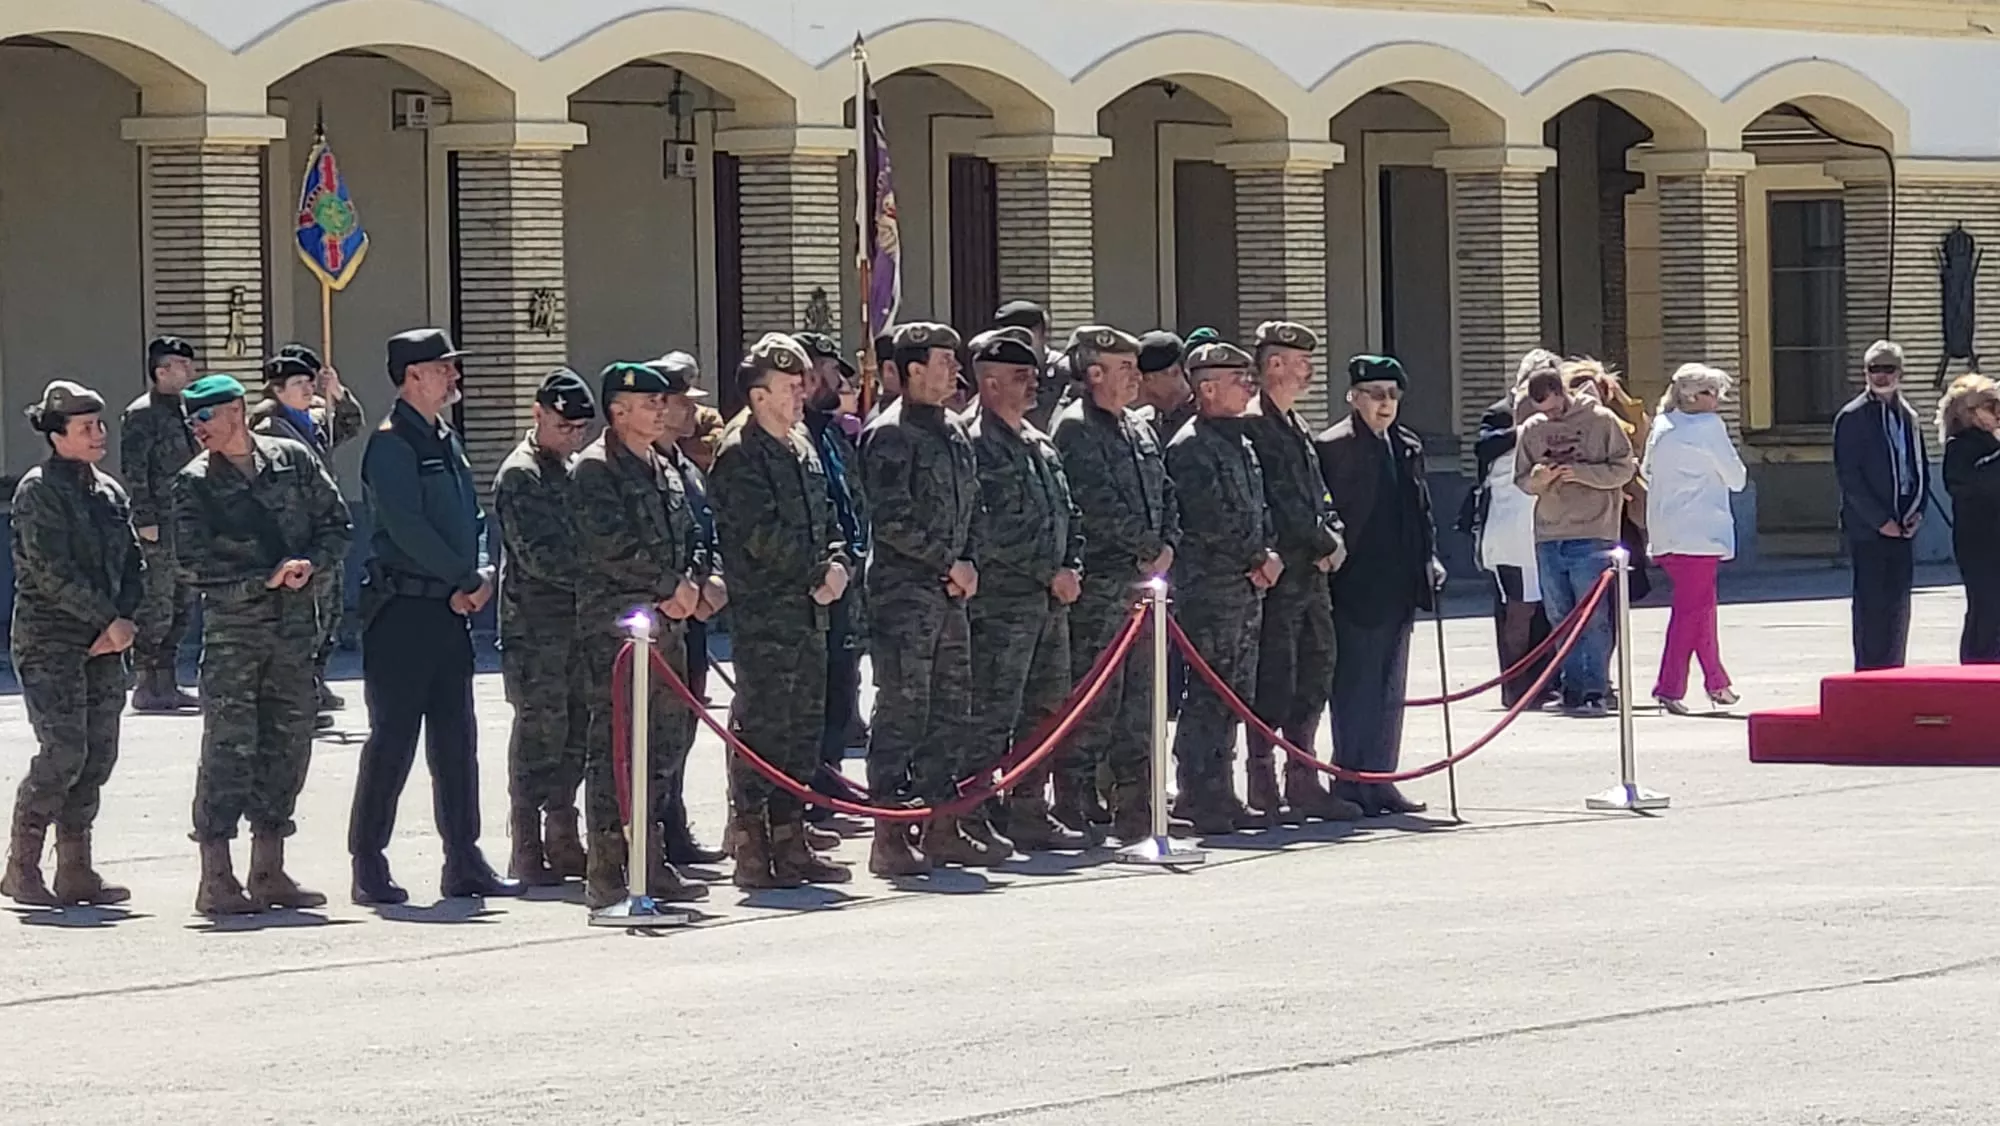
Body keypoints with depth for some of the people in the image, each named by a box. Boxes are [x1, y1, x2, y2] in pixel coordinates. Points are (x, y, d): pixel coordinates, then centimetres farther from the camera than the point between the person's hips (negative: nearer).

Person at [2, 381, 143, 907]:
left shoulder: (110, 493, 14)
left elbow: (133, 565, 14)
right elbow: (52, 571, -15)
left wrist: (123, 623, -3)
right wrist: (110, 620, -15)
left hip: (103, 645, 7)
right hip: (50, 643, -7)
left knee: (98, 756, 4)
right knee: (62, 753, -12)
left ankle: (75, 872, 10)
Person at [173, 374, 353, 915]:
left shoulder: (294, 460, 7)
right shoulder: (195, 483, -1)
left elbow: (337, 525, 9)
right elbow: (194, 565, -9)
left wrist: (311, 565, -10)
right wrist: (267, 579, -16)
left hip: (296, 625, 4)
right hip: (232, 626, -4)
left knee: (288, 743, 7)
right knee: (229, 745, -8)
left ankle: (269, 871, 16)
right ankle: (216, 878, -7)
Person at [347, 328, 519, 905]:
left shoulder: (446, 440, 17)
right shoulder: (391, 444, -11)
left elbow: (469, 520, 18)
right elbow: (407, 528, -19)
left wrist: (476, 582, 0)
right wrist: (468, 579, -12)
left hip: (451, 610, 9)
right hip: (402, 611, -9)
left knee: (457, 738, 10)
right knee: (393, 738, -5)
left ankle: (463, 861, 16)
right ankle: (369, 864, 0)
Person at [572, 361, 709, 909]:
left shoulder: (663, 470, 20)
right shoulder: (596, 468, -7)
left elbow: (690, 539, 20)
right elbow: (614, 547, -17)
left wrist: (691, 587, 0)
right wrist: (671, 586, -11)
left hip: (667, 621, 9)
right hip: (616, 622, -9)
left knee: (668, 737, 10)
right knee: (614, 744, -9)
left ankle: (648, 860, 17)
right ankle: (605, 873, -9)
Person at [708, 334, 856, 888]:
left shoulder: (801, 445, 16)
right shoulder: (739, 453, -11)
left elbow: (826, 518, 20)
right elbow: (763, 536, -18)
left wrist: (839, 565, 1)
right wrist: (816, 573, -9)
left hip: (810, 609, 9)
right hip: (764, 615, -9)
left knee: (802, 728, 11)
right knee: (761, 729, -8)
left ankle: (790, 842, 17)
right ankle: (750, 848, -5)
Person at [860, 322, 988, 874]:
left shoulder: (953, 435, 16)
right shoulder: (891, 434, -11)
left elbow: (969, 508, 23)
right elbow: (894, 521, -18)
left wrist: (969, 564, 6)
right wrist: (948, 563, -12)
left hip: (949, 594, 9)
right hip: (904, 592, -9)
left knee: (952, 708, 11)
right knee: (902, 709, -8)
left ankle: (944, 827, 18)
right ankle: (890, 837, -7)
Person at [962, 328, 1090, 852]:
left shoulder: (1039, 445, 18)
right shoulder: (976, 442, -11)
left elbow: (1067, 514, 23)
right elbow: (994, 531, -18)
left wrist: (1072, 568, 6)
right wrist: (1050, 573, -14)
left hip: (1050, 599, 9)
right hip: (1000, 601, -9)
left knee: (1045, 711, 12)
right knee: (993, 717, -9)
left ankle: (1029, 814, 19)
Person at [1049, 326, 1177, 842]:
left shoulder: (1140, 429, 19)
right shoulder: (1075, 428, -8)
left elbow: (1166, 495, 21)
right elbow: (1100, 504, -16)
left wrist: (1167, 544, 3)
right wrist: (1149, 546, -9)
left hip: (1145, 580, 8)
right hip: (1100, 581, -8)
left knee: (1141, 699, 8)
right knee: (1097, 698, -9)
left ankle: (1136, 807, 12)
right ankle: (1074, 804, -4)